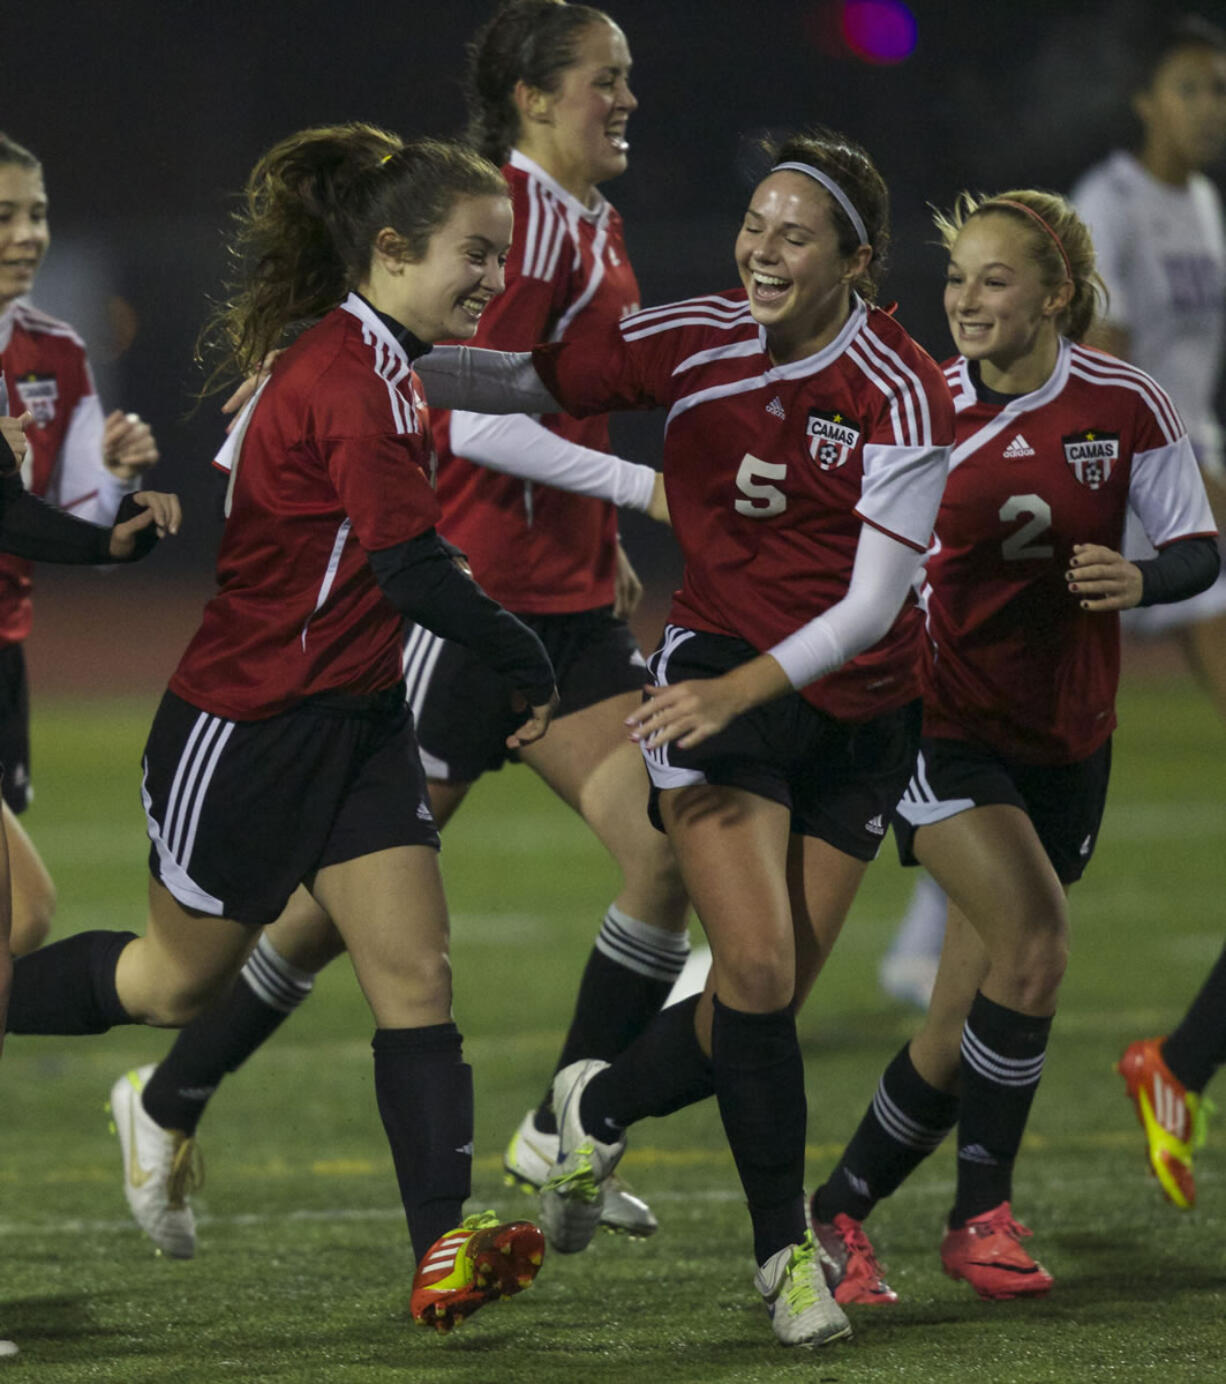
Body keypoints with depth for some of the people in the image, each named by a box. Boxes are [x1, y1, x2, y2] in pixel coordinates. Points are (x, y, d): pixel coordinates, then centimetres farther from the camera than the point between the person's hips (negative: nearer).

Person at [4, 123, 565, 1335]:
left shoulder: (371, 363, 7)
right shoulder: (348, 380, -23)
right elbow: (415, 570, -26)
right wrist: (530, 669, -15)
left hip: (353, 716, 9)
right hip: (250, 724, -9)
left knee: (414, 969, -6)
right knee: (174, 981, 9)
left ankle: (443, 1251, -14)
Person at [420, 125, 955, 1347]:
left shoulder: (902, 394, -16)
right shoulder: (692, 344, -9)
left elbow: (873, 605, -19)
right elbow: (522, 375, 0)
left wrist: (745, 687, -31)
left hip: (855, 711, 1)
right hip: (715, 674, -1)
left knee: (769, 999, 3)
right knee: (759, 973, -16)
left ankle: (602, 1106, 33)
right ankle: (784, 1248, 1)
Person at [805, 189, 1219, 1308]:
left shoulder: (1124, 404, -5)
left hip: (1065, 741, 2)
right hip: (944, 722, -2)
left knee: (966, 1023, 2)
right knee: (1033, 935, -24)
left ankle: (838, 1214, 20)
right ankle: (982, 1215, -10)